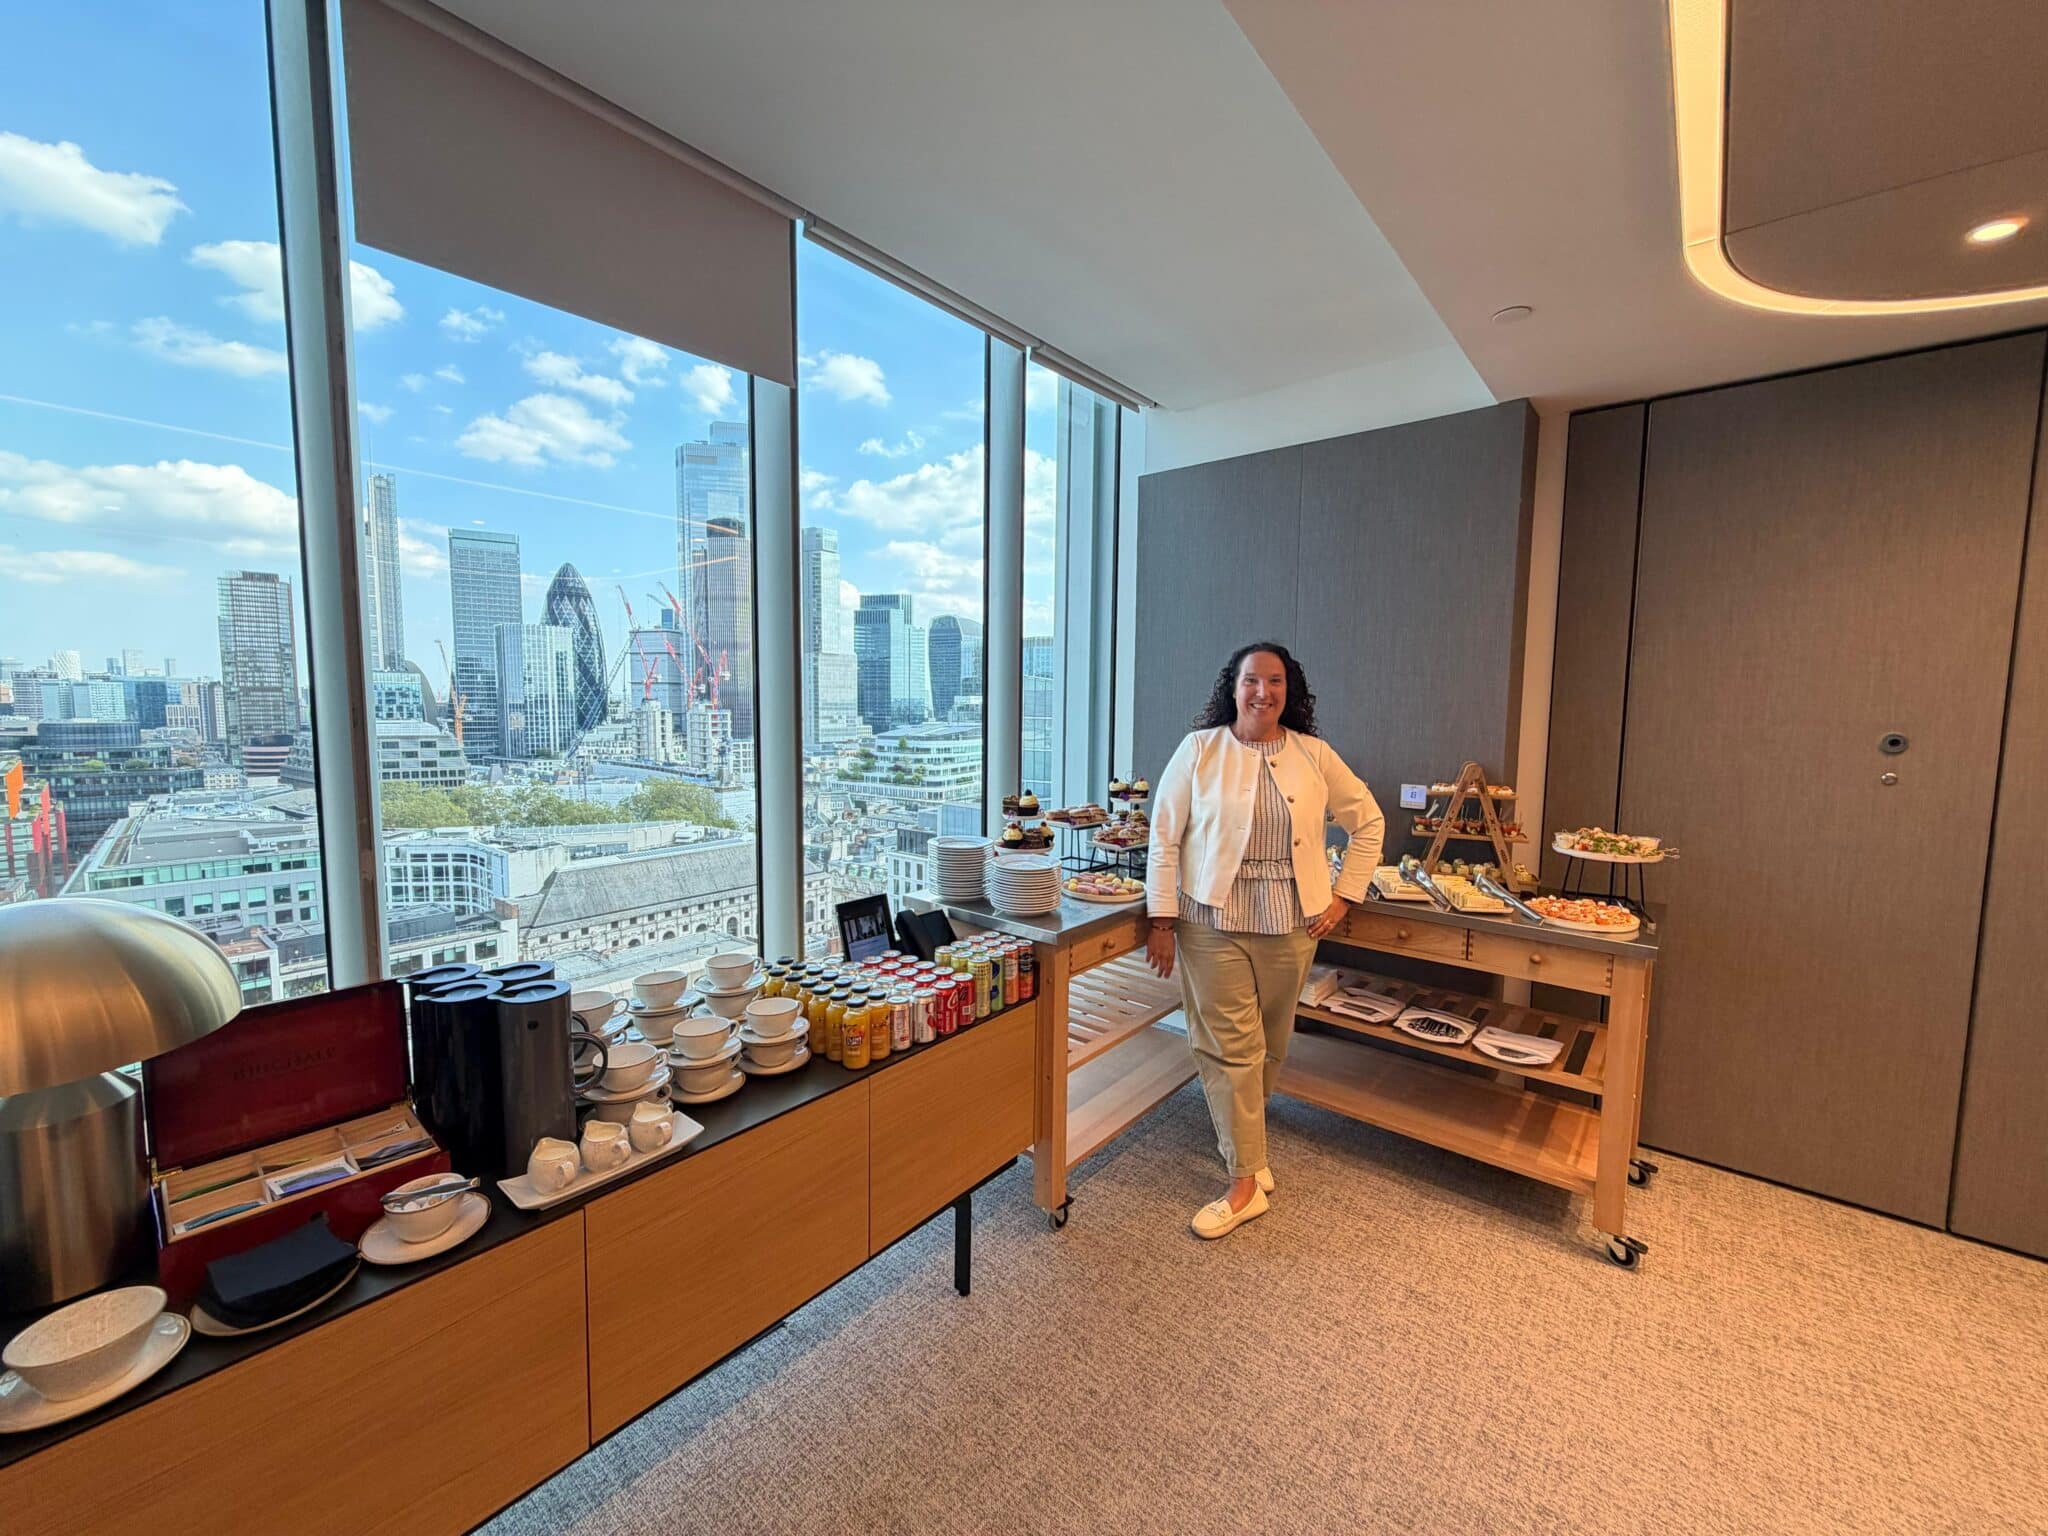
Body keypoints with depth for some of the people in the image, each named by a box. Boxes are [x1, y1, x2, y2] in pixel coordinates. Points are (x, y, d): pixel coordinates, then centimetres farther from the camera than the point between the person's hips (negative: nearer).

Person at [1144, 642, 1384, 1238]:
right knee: (1230, 1046, 1)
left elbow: (1368, 821, 12)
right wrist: (1162, 919, -7)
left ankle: (1241, 1136, 42)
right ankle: (1246, 1182, 16)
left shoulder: (1314, 755, 3)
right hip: (1213, 921, -2)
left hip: (1291, 924, 3)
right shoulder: (1199, 749, -4)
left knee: (1271, 1044, 15)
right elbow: (1164, 836, -3)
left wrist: (1345, 895, 5)